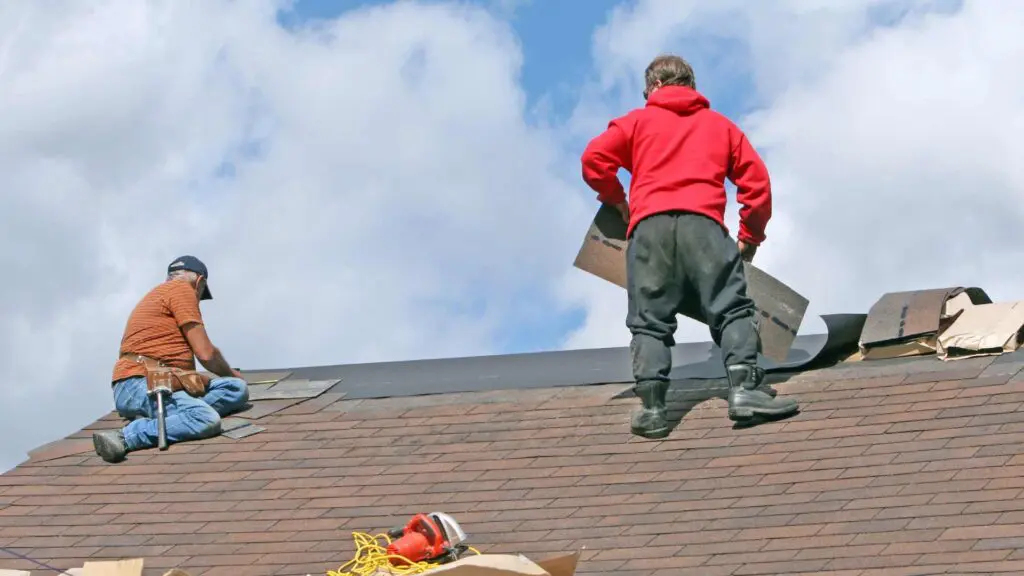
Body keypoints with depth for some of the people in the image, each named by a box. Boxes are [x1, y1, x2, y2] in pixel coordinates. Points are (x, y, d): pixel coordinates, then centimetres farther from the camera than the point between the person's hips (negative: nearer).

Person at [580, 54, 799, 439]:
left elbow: (594, 158, 9)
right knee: (732, 308, 0)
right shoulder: (720, 125, 26)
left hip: (649, 225, 0)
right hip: (703, 223, 0)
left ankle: (650, 403, -15)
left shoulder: (638, 120, 23)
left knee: (649, 321, 1)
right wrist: (750, 236, 26)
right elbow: (757, 181, 18)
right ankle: (745, 385, -20)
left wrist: (616, 201, 24)